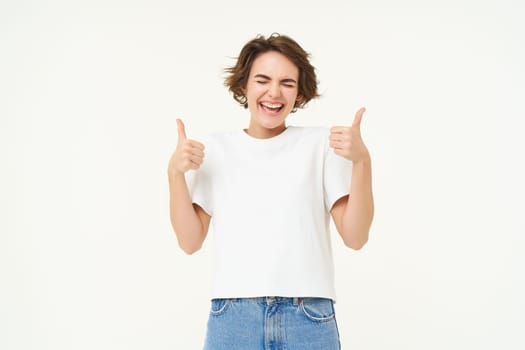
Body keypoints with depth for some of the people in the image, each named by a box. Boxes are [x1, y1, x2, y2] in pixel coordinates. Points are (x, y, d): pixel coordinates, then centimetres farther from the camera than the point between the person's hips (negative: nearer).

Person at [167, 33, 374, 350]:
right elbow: (190, 241, 4)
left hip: (309, 320, -1)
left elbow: (355, 237, -2)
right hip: (232, 320, 1)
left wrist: (361, 161, -14)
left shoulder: (322, 143, 3)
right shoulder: (216, 149, 8)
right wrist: (176, 173, -8)